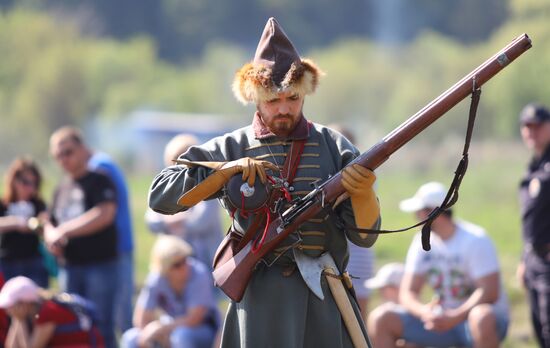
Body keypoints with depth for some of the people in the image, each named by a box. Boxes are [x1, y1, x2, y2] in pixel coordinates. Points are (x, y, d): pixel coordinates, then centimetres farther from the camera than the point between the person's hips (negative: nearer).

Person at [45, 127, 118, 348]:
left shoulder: (99, 181, -3)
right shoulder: (61, 190, 17)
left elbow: (104, 215, -18)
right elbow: (50, 225, 24)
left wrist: (65, 230, -14)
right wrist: (52, 237, -1)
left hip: (99, 265, -6)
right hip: (69, 267, 6)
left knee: (101, 328, -6)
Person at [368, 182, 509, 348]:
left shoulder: (475, 240, -14)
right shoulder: (423, 241, 3)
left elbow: (489, 292, -21)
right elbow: (407, 292, 0)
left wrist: (453, 318, -30)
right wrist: (424, 311, -23)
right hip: (442, 318, 5)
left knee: (482, 317, -42)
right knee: (380, 318, -11)